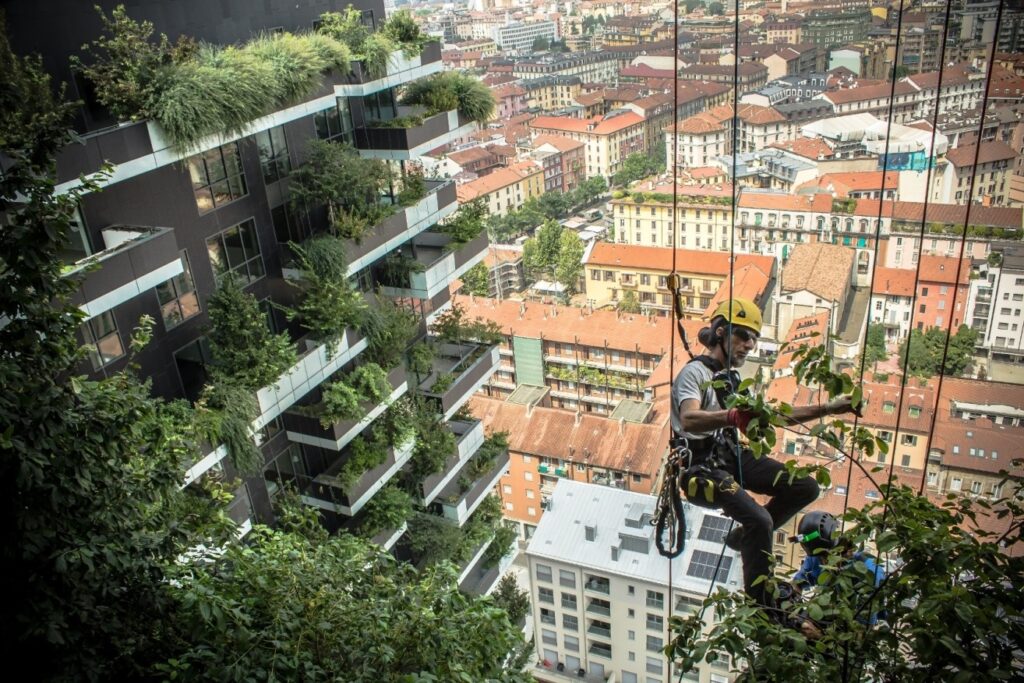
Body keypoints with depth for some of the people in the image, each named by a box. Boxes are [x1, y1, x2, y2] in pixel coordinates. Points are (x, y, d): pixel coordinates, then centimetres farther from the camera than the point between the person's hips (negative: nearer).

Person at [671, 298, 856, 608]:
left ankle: (743, 537, 10)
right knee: (760, 519, -26)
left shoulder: (732, 379, 19)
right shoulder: (695, 372, -11)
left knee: (805, 487, -5)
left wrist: (827, 410, 13)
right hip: (703, 466, -9)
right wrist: (732, 416, -50)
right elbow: (688, 419, -31)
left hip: (732, 457, 9)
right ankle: (760, 604, -10)